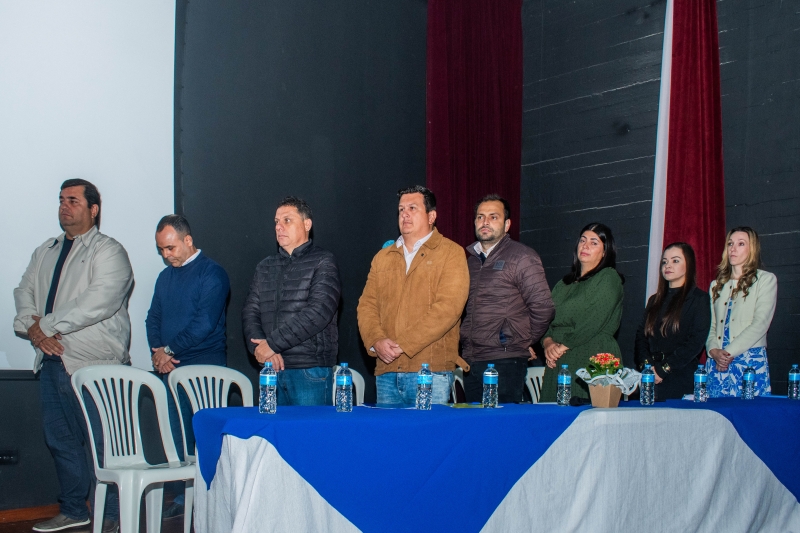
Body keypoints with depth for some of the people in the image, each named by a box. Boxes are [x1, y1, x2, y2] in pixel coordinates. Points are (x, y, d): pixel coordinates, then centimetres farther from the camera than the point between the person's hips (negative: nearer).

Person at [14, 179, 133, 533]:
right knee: (59, 438, 14)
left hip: (94, 364, -7)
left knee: (101, 444, -3)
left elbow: (98, 302, -19)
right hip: (52, 360, 7)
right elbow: (24, 291, 15)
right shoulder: (46, 252, 19)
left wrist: (47, 324, -14)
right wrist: (31, 325, -6)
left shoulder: (108, 252, -6)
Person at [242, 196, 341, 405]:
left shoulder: (322, 262, -2)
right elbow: (250, 311, 10)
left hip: (310, 370, -5)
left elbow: (319, 312, -14)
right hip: (273, 368, 5)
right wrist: (259, 347, -10)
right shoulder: (265, 267, 16)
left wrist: (272, 343, -14)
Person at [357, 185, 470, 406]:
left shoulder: (451, 253, 0)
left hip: (431, 372, -4)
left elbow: (447, 308, -11)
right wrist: (376, 341, -9)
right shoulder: (383, 257, 17)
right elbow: (367, 305, 11)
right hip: (386, 372, 5)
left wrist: (403, 344, -15)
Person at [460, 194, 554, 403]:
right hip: (471, 362, 6)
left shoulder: (522, 257, -5)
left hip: (505, 362, -6)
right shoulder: (469, 258, 16)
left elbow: (543, 307, -8)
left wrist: (525, 341, 0)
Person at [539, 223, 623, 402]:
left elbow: (593, 321, -11)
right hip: (558, 364, 6)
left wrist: (563, 346, -9)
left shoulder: (609, 278, 0)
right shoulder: (564, 284, 22)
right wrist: (548, 343, -7)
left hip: (592, 362, -6)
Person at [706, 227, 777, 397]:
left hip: (751, 361, -4)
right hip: (717, 364, 4)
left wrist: (729, 352, -12)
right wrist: (714, 351, -9)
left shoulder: (766, 279, 5)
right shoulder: (717, 285, 19)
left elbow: (760, 324, -7)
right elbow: (710, 326, 11)